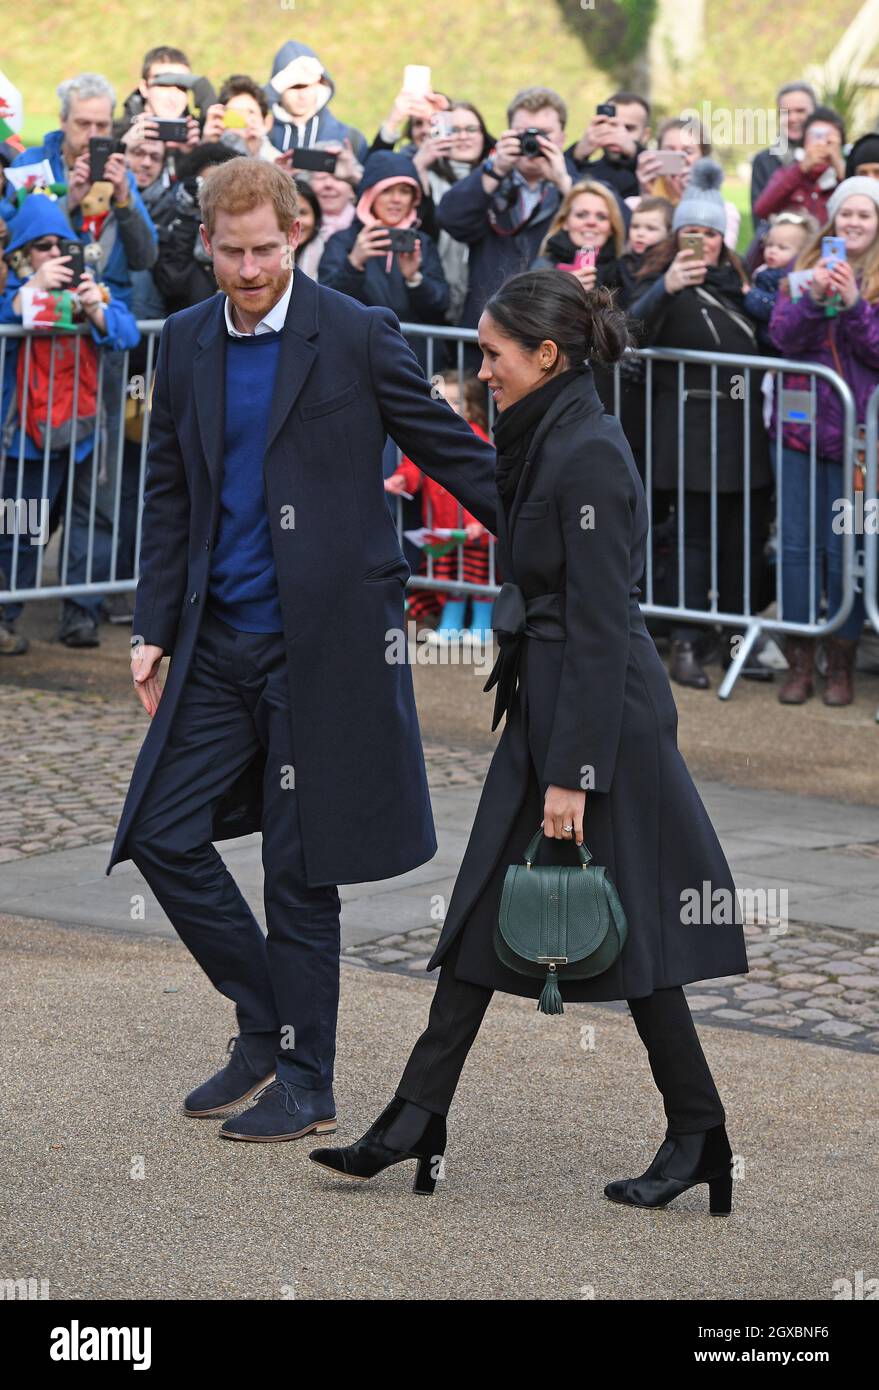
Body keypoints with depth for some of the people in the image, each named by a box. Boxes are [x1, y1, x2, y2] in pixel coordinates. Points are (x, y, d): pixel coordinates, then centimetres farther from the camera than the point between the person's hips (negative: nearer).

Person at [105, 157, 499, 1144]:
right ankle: (267, 1023, 20)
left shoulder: (357, 337, -7)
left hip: (322, 638, -5)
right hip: (220, 645, 5)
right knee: (163, 833, 2)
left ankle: (304, 1083, 13)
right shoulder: (184, 344, 8)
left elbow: (453, 452, -1)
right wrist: (155, 629, 10)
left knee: (300, 869, 1)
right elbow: (168, 496, 14)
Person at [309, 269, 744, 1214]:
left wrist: (573, 774, -22)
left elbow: (600, 625, -21)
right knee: (480, 915, 8)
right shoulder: (543, 442, 11)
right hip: (543, 705, 10)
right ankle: (414, 1126, 11)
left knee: (620, 929, -1)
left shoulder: (590, 454, -19)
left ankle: (699, 1137, 11)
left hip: (600, 712, -10)